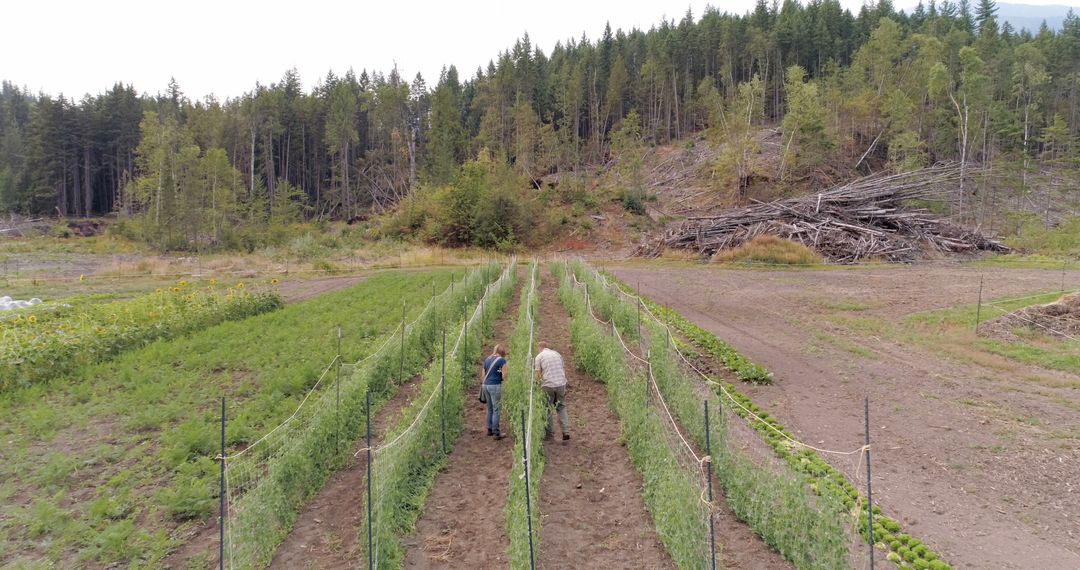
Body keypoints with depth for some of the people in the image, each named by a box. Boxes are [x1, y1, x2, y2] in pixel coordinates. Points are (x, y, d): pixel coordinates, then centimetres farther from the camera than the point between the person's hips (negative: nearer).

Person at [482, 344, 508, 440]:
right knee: (496, 409, -3)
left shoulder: (487, 360, 13)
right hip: (495, 386, -7)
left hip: (486, 385, 7)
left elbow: (483, 375, 15)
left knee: (490, 409, 17)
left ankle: (490, 429, 24)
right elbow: (504, 376, -9)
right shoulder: (502, 360, -6)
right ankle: (496, 432, -2)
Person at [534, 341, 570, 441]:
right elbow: (564, 370, 17)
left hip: (548, 386, -4)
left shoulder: (539, 356, 2)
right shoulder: (557, 354, 15)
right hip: (561, 384, 4)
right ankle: (566, 431, 2)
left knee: (547, 410, 8)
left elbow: (538, 373, -4)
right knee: (561, 407, 14)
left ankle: (549, 434, 12)